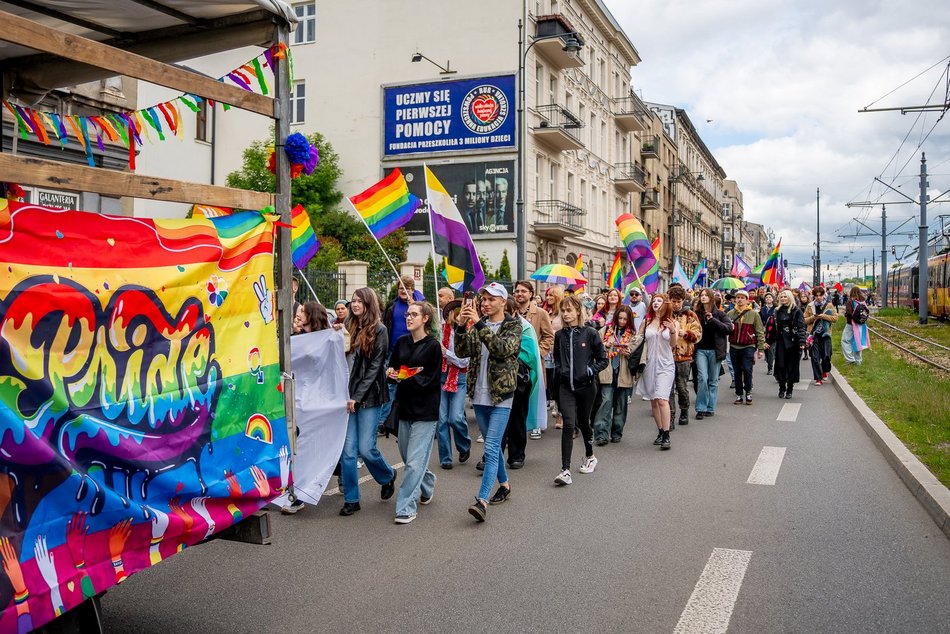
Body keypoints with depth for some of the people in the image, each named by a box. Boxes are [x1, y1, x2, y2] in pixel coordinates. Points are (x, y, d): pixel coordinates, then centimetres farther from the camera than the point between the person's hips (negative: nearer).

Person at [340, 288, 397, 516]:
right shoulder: (353, 329, 14)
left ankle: (388, 476, 25)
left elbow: (375, 367, -9)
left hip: (368, 397, -5)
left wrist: (358, 397, -13)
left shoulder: (379, 331, -4)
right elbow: (346, 363, 13)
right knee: (348, 450, 1)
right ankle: (351, 499, 10)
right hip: (348, 397, 5)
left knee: (365, 448, -5)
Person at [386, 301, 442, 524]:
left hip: (425, 410, -6)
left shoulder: (432, 346, -9)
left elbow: (432, 380, -11)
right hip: (405, 406, 7)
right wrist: (391, 374, -9)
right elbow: (391, 368, 13)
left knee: (414, 461, -8)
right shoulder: (401, 342, 8)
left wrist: (408, 378, -20)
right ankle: (428, 485, 42)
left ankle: (405, 507, -2)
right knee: (407, 455, 17)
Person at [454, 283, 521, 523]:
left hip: (501, 395, -5)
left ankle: (482, 500, -17)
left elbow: (503, 348, -23)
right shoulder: (478, 325, 9)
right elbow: (463, 352, -2)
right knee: (493, 446, 17)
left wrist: (479, 324, -26)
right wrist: (461, 326, -17)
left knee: (491, 448, -12)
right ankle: (504, 484, 34)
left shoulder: (513, 325, -4)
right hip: (480, 395, 6)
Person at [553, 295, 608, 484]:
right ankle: (565, 470, -14)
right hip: (566, 386, 1)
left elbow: (603, 359, -1)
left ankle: (590, 456, 41)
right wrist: (559, 370, 4)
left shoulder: (590, 333, -5)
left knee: (583, 423, 13)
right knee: (569, 424, -12)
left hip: (585, 385, -1)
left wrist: (589, 371, -12)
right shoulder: (560, 335, 4)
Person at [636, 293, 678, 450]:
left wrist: (673, 331, -26)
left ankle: (666, 436, -15)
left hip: (665, 365, -3)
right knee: (653, 401, 7)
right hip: (649, 364, 3)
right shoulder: (646, 322, 8)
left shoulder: (672, 322, 2)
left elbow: (673, 344, -7)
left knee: (662, 399, -16)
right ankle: (660, 431, 20)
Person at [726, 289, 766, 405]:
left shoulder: (754, 314, 1)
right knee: (737, 372, 9)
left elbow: (760, 332, 1)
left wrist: (761, 349, -2)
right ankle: (739, 394, 20)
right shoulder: (730, 314, 7)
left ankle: (748, 392, 7)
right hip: (734, 347, 3)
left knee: (747, 369, -12)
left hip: (748, 346, -3)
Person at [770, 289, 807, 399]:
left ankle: (789, 390, 12)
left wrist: (802, 342, -16)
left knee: (792, 365, 2)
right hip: (781, 341, 3)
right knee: (780, 365, 0)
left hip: (792, 341, -3)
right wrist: (769, 341, 10)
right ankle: (782, 389, 11)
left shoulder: (796, 311, -2)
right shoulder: (778, 311, 11)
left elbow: (801, 327, -7)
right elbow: (774, 327, 14)